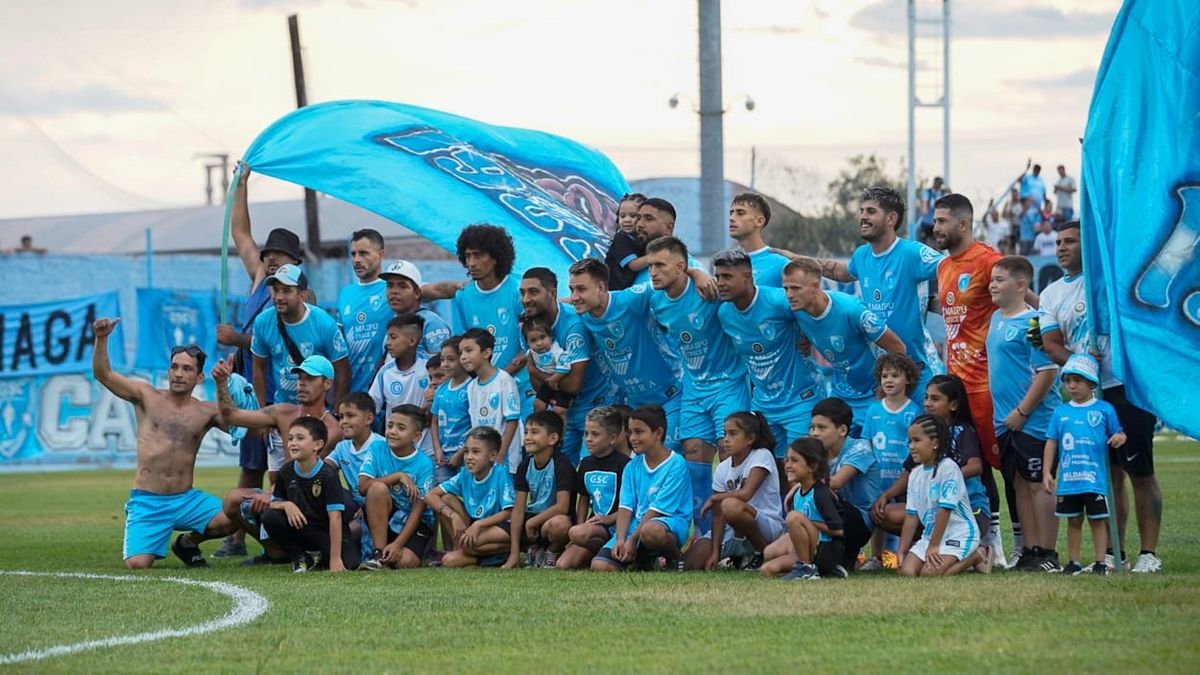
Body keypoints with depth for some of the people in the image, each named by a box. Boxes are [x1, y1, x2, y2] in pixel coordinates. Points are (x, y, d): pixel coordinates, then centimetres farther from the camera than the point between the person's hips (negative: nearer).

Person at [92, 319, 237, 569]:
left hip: (186, 500, 2)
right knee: (137, 564, -21)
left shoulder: (207, 413, 7)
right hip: (147, 502, -2)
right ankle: (155, 544, 20)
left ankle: (189, 542, 9)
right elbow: (102, 374, -2)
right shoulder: (147, 396, 4)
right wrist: (101, 339, -18)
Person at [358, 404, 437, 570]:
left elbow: (417, 510, -14)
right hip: (383, 519, 2)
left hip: (414, 524, -2)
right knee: (378, 488, -29)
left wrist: (398, 544, -23)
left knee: (405, 562, -30)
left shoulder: (424, 464, -11)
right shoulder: (378, 451, -4)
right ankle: (379, 553, -22)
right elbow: (363, 486, -16)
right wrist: (397, 476, -22)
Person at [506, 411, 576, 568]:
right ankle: (535, 550, 12)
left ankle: (552, 553, -7)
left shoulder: (562, 465, -17)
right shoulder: (525, 465, 1)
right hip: (532, 520, 6)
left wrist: (532, 522, -17)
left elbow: (562, 507, -26)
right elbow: (518, 509, -3)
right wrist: (514, 552, -9)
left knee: (559, 524, -41)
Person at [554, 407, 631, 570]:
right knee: (562, 565, -15)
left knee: (577, 533, -35)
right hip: (593, 525, 6)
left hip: (614, 525, -6)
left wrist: (610, 519, -19)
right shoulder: (586, 463, 15)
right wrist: (580, 525, 8)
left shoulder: (623, 463, -8)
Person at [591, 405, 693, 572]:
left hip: (670, 523, -6)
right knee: (599, 566, -15)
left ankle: (675, 558, -10)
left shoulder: (676, 465, -9)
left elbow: (657, 509, -13)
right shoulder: (632, 467, 11)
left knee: (650, 531, -43)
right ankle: (642, 560, 13)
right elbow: (625, 507, 3)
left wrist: (633, 540, -16)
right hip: (637, 524, 6)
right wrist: (620, 540, -15)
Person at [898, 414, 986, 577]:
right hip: (930, 534, 8)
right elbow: (911, 515, 9)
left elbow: (945, 509, -18)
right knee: (906, 571, -15)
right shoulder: (915, 474, 9)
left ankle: (973, 557, 0)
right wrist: (902, 552, 3)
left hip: (959, 534, -8)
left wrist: (933, 546, -18)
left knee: (929, 573, -27)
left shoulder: (948, 467, -15)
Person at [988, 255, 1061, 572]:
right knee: (1019, 484, 10)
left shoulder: (1032, 322, -14)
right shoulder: (996, 319, 12)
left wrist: (1022, 412, -16)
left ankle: (1047, 554, -1)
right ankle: (1030, 551, 16)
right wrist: (1002, 414, 17)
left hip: (1032, 421, -8)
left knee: (1037, 484, -4)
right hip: (1006, 422, 8)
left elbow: (1047, 371, -18)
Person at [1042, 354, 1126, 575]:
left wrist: (1119, 438, -20)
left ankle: (1100, 562, 7)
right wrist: (1047, 472, 4)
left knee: (1097, 520, 2)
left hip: (1095, 479, -3)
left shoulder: (1104, 410, 0)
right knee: (1073, 521, 10)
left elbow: (1117, 433, 5)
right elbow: (1051, 442, 9)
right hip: (1068, 480, 3)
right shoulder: (1061, 412, 8)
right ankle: (1073, 562, 16)